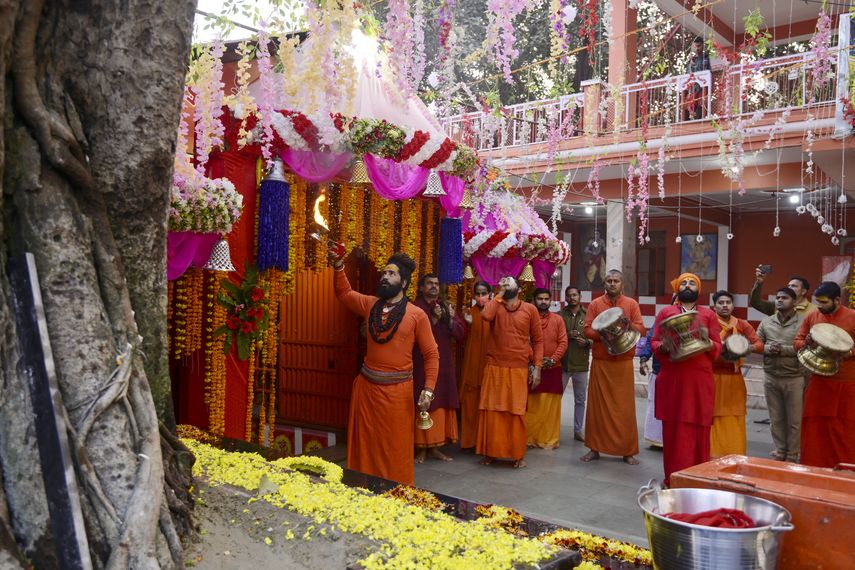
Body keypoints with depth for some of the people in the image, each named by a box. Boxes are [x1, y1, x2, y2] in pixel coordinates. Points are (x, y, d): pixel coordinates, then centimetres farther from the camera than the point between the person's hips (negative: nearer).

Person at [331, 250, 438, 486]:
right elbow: (344, 293, 19)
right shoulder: (370, 304, 7)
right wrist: (338, 265, 4)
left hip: (397, 389, -4)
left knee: (396, 448, 3)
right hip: (366, 385, 4)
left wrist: (428, 389, -11)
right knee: (365, 444, 12)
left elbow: (431, 354, -4)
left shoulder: (417, 314, -6)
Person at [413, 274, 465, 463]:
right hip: (421, 364, -5)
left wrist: (450, 319, -10)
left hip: (444, 364, 5)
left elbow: (460, 333, 7)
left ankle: (435, 447, 15)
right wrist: (433, 320, -19)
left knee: (441, 404, 6)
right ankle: (421, 448, 4)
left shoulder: (446, 307, 12)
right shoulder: (415, 308, -4)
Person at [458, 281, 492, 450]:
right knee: (471, 401, 2)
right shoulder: (469, 312, 6)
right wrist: (468, 324, -13)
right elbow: (463, 337, 5)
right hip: (472, 362, 1)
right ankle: (470, 438, 10)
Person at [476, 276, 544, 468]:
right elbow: (486, 315, -19)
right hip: (494, 368, 1)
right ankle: (489, 451, 16)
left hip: (518, 369, 0)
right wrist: (499, 294, -6)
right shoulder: (496, 306, 5)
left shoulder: (530, 309, 4)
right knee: (491, 410, 3)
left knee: (516, 412, 4)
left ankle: (518, 454, 16)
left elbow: (538, 340, 6)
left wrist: (537, 367, -1)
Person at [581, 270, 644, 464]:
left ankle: (628, 451, 10)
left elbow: (641, 329, -2)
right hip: (600, 362, 0)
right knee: (597, 405, 4)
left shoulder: (632, 304, 4)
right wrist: (603, 333, -20)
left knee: (625, 406, 2)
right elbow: (587, 330, -2)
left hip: (623, 362, 0)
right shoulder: (595, 304, 4)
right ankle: (595, 448, 12)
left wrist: (628, 324, -22)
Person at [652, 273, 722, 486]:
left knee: (699, 428, 0)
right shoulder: (665, 312, 10)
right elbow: (654, 343, 6)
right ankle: (672, 478, 9)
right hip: (671, 379, 0)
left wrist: (707, 341, -14)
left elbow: (718, 348, 7)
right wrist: (664, 346, -14)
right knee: (673, 428, 1)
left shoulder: (709, 315, 11)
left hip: (700, 380, 0)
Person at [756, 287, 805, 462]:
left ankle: (792, 455, 16)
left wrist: (783, 349, -20)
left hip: (794, 378, -4)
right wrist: (768, 349, -12)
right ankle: (780, 451, 24)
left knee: (794, 420, 5)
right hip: (771, 377, 4)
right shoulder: (766, 322, 9)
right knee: (776, 418, 12)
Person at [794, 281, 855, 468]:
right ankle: (813, 466, 18)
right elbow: (797, 342, 8)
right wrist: (806, 343, -13)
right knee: (814, 424, 6)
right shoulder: (811, 317, 4)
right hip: (818, 381, 3)